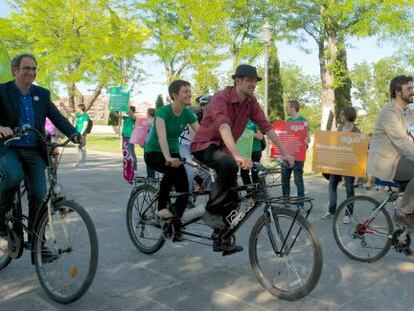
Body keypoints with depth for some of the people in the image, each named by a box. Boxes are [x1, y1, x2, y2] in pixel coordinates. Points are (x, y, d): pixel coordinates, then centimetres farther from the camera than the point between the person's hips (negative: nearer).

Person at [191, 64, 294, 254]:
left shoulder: (251, 101, -3)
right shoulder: (221, 98, -24)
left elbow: (266, 127, -5)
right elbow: (223, 126, -41)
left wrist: (285, 153, -12)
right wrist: (237, 156, -56)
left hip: (223, 148, 7)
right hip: (204, 145, -7)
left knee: (232, 196, 2)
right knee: (229, 165, -37)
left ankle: (222, 239, 19)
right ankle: (211, 211, -17)